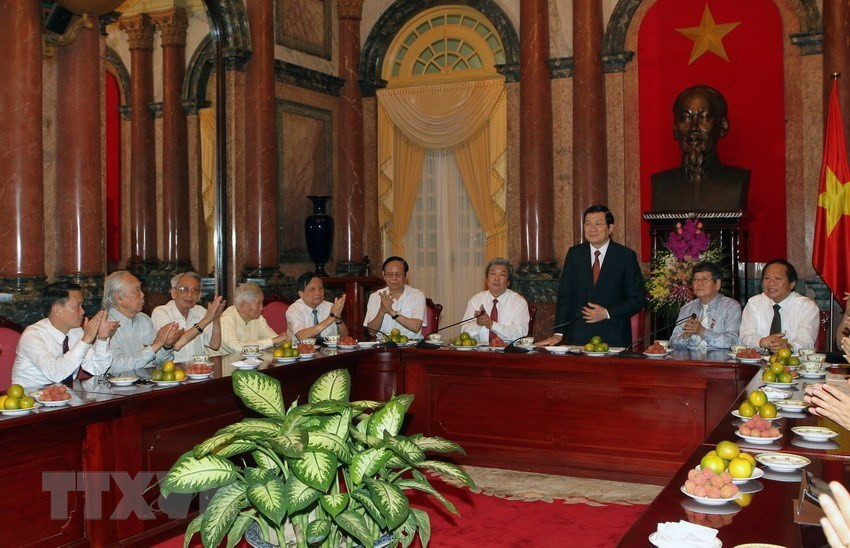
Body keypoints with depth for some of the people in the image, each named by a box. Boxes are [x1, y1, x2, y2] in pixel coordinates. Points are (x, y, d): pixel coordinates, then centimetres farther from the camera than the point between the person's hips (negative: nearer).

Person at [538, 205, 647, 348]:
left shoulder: (626, 256, -1)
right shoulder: (574, 254, 6)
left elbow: (639, 299, -1)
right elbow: (565, 295, 3)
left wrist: (607, 313, -12)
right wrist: (559, 333, -6)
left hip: (613, 338, -2)